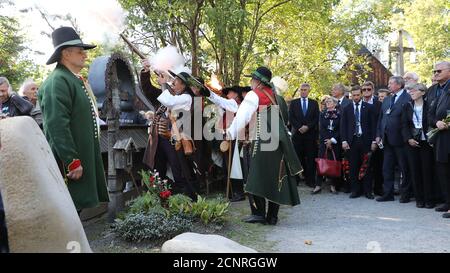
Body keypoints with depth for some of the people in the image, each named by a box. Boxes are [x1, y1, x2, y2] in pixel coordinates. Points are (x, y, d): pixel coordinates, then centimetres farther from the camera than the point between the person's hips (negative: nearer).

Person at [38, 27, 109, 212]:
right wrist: (72, 161, -24)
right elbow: (57, 126, -24)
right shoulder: (57, 81, -16)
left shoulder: (75, 79, 14)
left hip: (85, 155, 9)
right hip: (71, 161, -9)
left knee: (79, 204, 15)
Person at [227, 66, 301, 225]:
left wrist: (231, 134, -8)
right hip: (279, 141, 7)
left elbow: (242, 115, -10)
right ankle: (272, 216, 12)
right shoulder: (275, 96, 18)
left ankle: (260, 213, -1)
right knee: (276, 176, 7)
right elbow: (284, 118, 17)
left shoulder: (254, 95, -2)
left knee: (258, 176, 0)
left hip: (263, 141, -6)